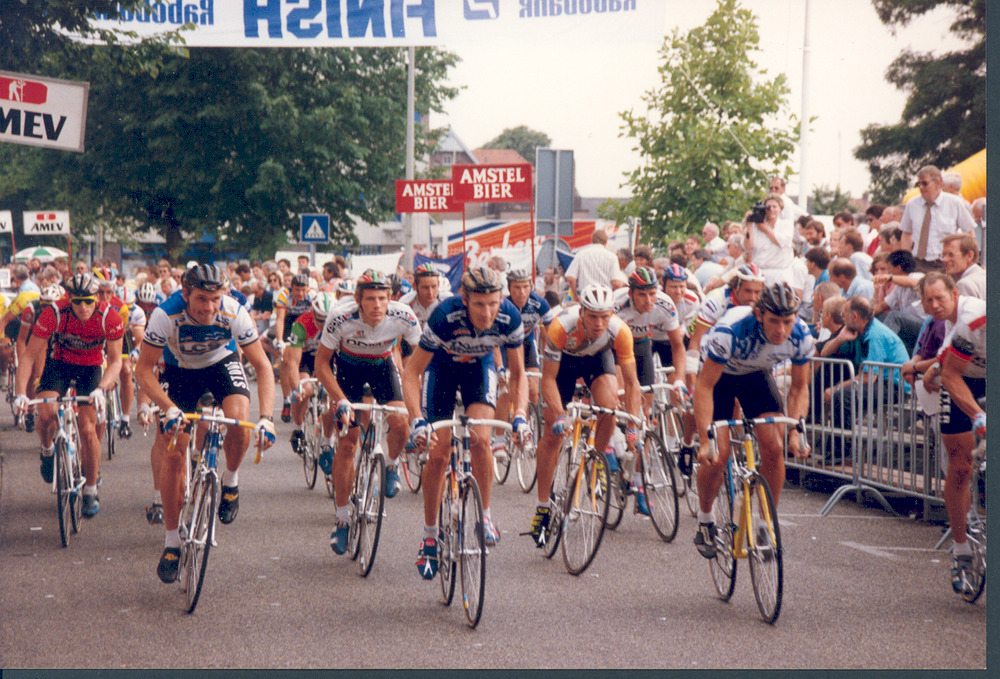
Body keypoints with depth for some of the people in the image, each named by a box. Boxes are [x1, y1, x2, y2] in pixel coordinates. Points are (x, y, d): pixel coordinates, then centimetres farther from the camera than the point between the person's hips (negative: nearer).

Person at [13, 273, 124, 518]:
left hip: (91, 367, 0)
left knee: (87, 429, -10)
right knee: (46, 413, -26)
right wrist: (21, 393, -35)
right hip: (59, 363, 0)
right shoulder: (54, 313, -27)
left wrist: (101, 388, -38)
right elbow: (29, 355, -23)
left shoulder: (109, 318, -26)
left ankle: (91, 491, 8)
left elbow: (115, 360, -19)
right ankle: (47, 451, 9)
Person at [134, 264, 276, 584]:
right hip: (180, 369, 0)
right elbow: (144, 371, -25)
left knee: (239, 422, -30)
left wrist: (266, 417, -36)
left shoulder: (235, 314, -31)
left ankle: (231, 482, 1)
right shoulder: (165, 315, -33)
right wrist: (170, 409, -41)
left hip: (222, 363, 0)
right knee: (173, 455, -10)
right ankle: (171, 540, 5)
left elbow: (263, 366, -23)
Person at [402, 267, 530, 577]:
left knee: (480, 440, -22)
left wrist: (520, 414, -30)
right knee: (438, 454, -6)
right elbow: (412, 372, -29)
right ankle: (429, 537, 9)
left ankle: (484, 515, 0)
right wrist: (417, 420, -42)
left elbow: (517, 373, -15)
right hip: (442, 365, -1)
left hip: (480, 366, 1)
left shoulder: (509, 317, -31)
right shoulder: (445, 316, -38)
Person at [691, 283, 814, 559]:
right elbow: (705, 386, -33)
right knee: (716, 456, -16)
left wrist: (795, 430, -24)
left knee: (774, 448, -15)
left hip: (756, 376, 3)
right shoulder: (730, 331, -39)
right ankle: (705, 520, 12)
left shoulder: (801, 337, -26)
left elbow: (799, 387, -9)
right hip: (718, 374, -3)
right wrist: (705, 439, -39)